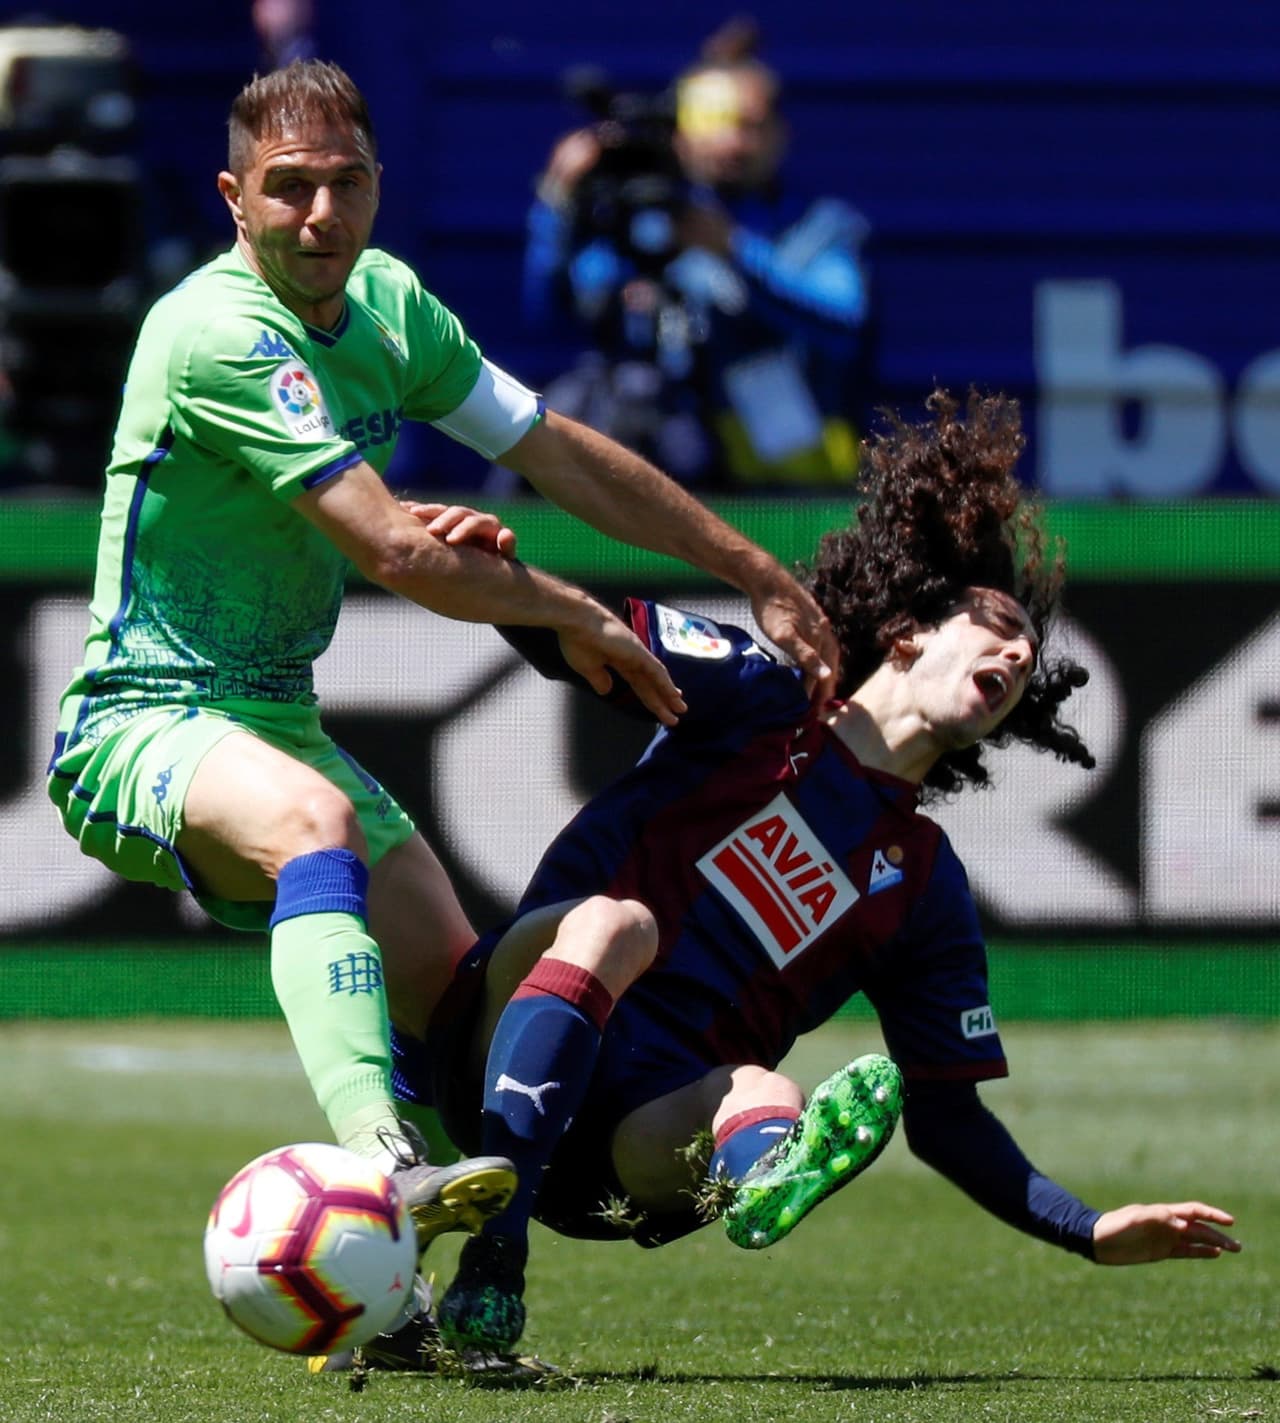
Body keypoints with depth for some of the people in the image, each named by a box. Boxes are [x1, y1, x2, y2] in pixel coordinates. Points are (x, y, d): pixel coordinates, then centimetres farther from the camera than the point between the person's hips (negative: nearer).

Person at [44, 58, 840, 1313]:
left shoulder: (384, 301, 4)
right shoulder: (217, 335, -23)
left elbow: (563, 455, 14)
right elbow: (397, 557, -25)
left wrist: (762, 579, 16)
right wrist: (582, 618, -11)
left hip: (274, 718, 9)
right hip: (143, 724, -9)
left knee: (448, 978, 1)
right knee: (311, 820, -39)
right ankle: (379, 1157, -56)